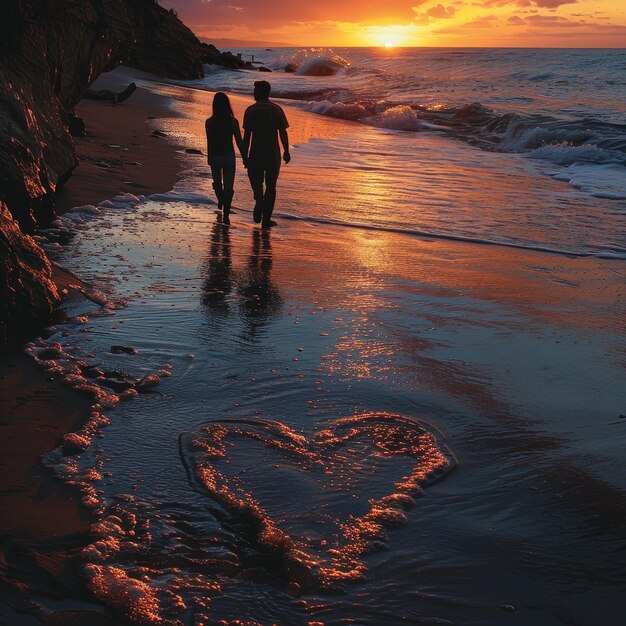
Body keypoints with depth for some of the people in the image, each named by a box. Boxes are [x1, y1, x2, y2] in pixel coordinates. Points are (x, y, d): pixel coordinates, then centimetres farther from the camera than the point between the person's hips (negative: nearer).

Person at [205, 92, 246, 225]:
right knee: (228, 187, 4)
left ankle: (221, 201, 48)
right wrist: (244, 158, 3)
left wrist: (209, 158, 11)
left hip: (215, 157, 1)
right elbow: (239, 142, -7)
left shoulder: (209, 122, -8)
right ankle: (226, 215, -2)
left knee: (217, 183, 25)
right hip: (229, 156, -1)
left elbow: (209, 143, -2)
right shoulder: (233, 122, -9)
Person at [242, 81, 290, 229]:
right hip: (273, 153, 1)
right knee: (270, 186, 9)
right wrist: (286, 151, 9)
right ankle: (266, 219, 8)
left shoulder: (250, 110, -3)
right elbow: (283, 133, 0)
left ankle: (259, 200, -12)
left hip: (256, 153, -1)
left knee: (255, 179, 19)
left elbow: (247, 135, -4)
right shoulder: (277, 109, 0)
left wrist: (245, 155, 1)